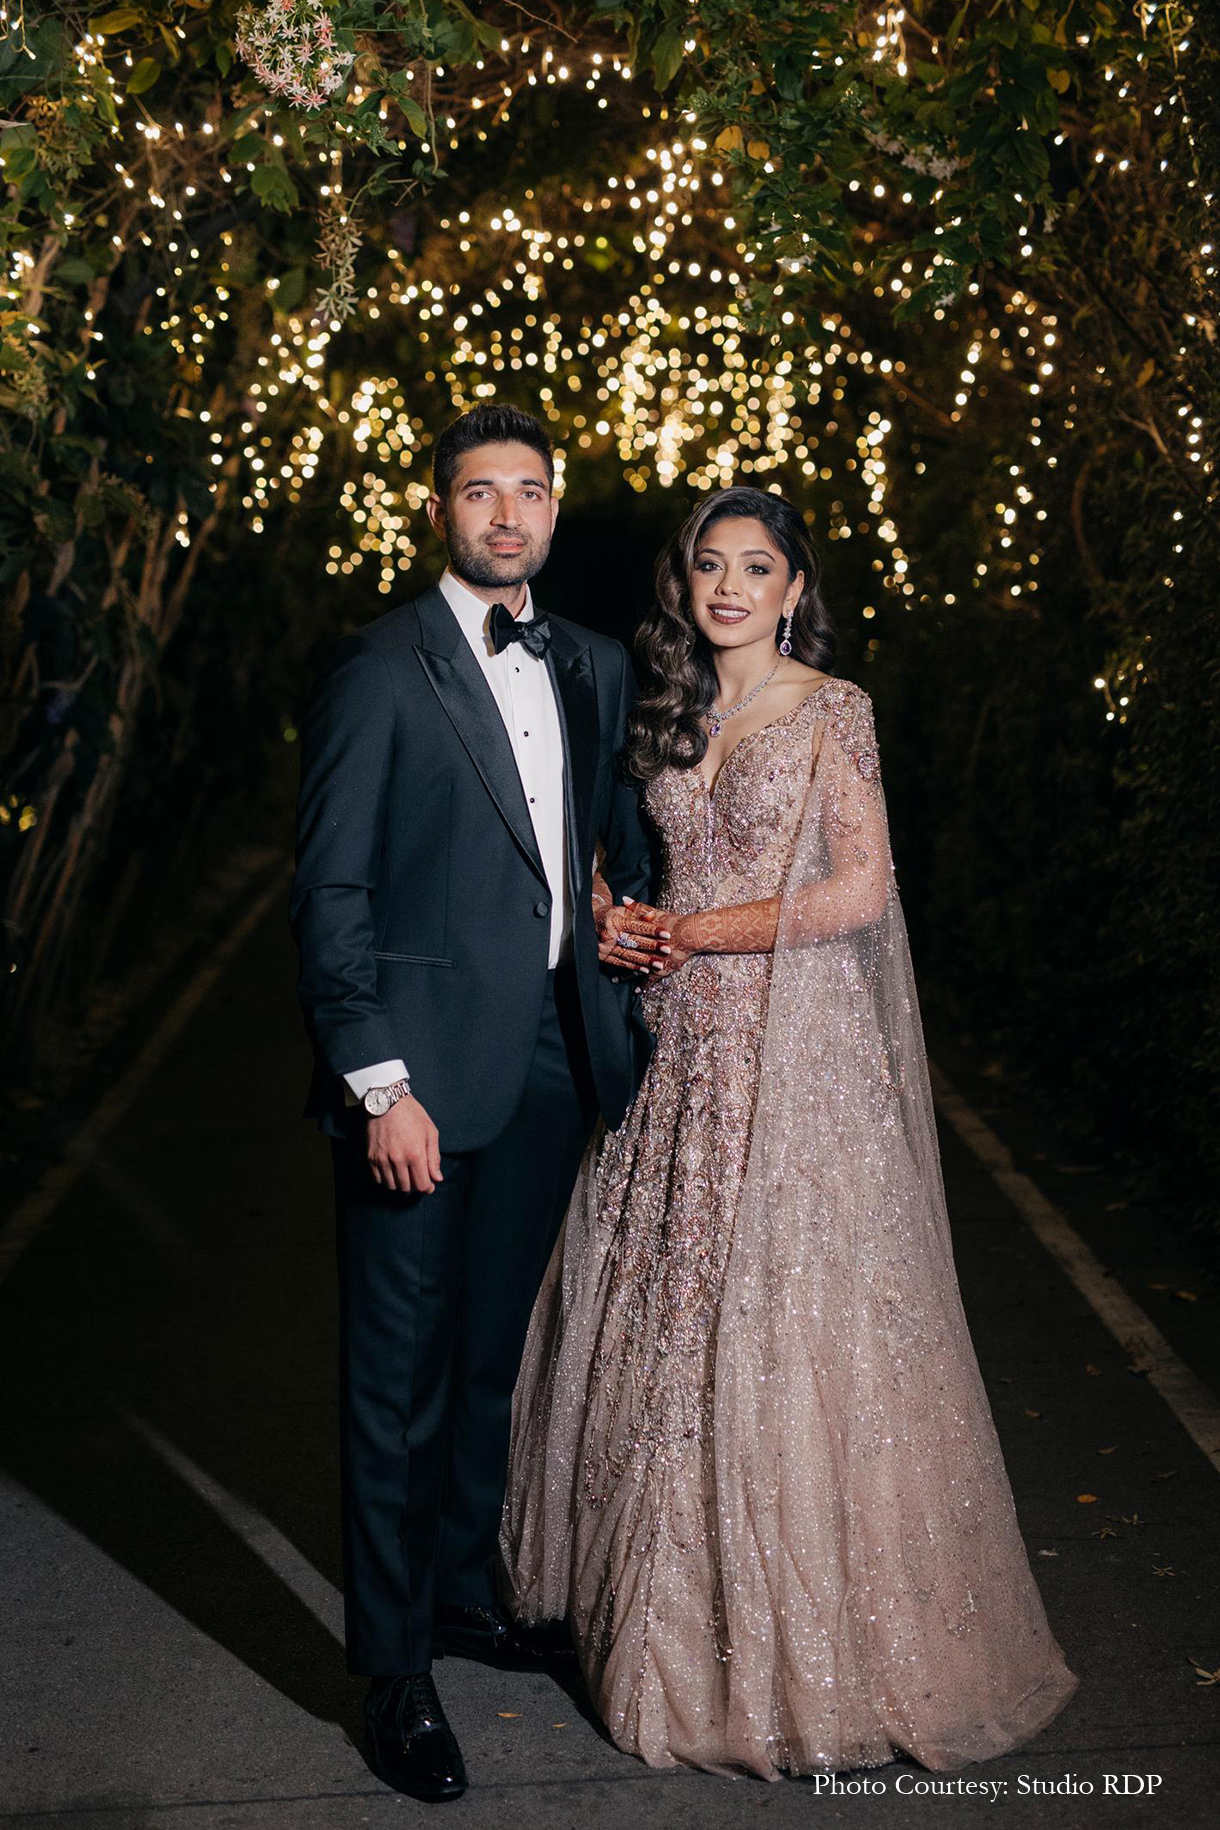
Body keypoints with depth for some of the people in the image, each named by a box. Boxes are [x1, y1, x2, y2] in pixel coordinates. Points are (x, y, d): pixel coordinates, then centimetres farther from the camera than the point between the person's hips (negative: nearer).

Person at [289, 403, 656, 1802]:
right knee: (401, 1376, 5)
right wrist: (377, 1084, -17)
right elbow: (330, 894, -11)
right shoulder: (378, 669, -8)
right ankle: (395, 1672, 20)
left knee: (491, 1354, 19)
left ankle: (464, 1591, 39)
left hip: (554, 1059, 6)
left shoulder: (593, 667, 11)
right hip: (425, 1070, -6)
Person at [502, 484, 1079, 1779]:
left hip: (796, 1046, -6)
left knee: (781, 1321, -1)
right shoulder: (671, 712, 12)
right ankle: (663, 1588, 26)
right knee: (662, 1308, 9)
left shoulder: (831, 711, -5)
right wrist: (627, 923, 1)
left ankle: (807, 1633, 15)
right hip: (678, 1042, 6)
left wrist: (700, 932, -10)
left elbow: (859, 888, -12)